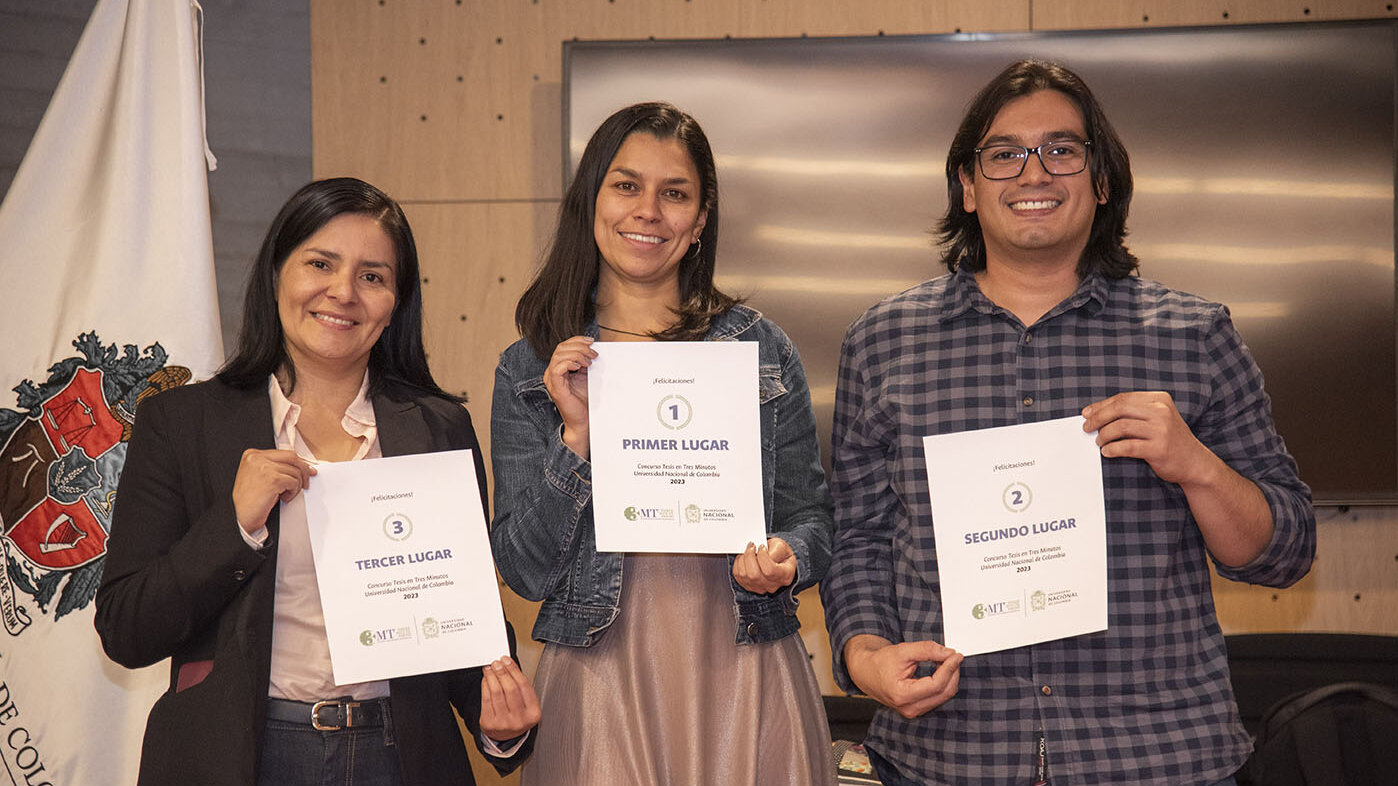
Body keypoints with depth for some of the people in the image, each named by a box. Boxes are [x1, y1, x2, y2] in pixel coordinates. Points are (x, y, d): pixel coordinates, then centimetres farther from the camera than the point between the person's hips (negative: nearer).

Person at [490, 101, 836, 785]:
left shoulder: (762, 350, 1)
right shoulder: (530, 369, 1)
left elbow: (811, 517, 7)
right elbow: (525, 572, -4)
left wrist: (783, 559, -14)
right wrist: (577, 434, -15)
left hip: (741, 677, 1)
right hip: (601, 687, 0)